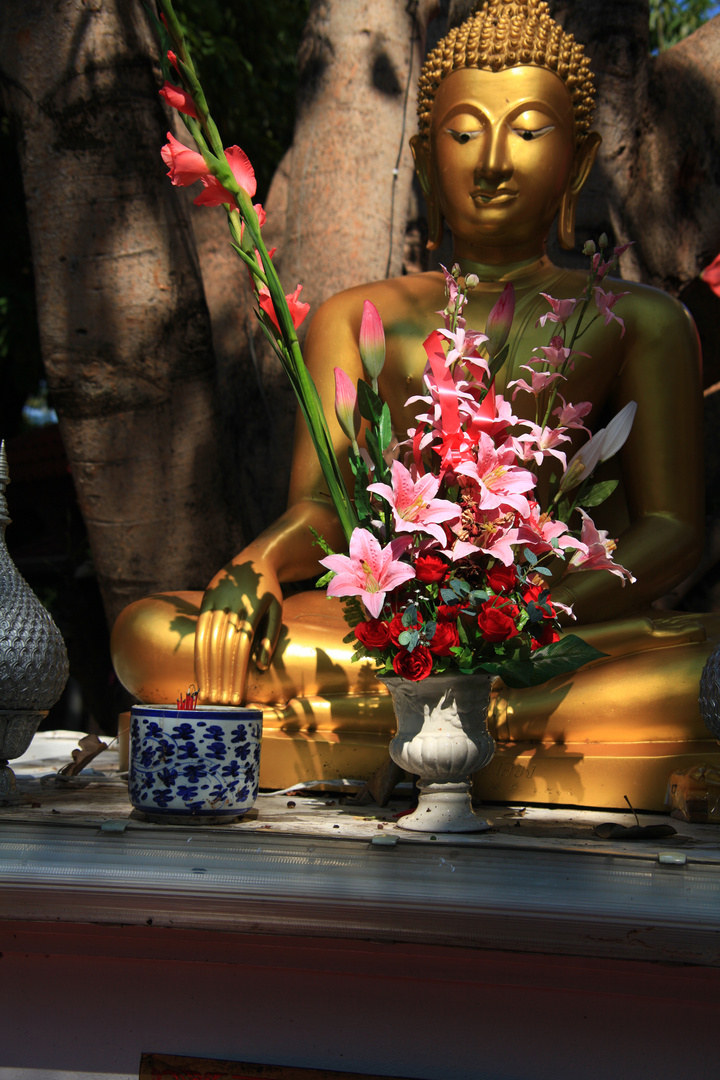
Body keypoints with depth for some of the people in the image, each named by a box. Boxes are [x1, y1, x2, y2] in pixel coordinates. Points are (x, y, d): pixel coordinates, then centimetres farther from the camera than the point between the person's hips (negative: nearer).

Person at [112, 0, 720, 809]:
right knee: (149, 636, -24)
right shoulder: (356, 318, 21)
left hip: (586, 630, -2)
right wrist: (257, 562, -17)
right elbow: (321, 507, 9)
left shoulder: (638, 320, 15)